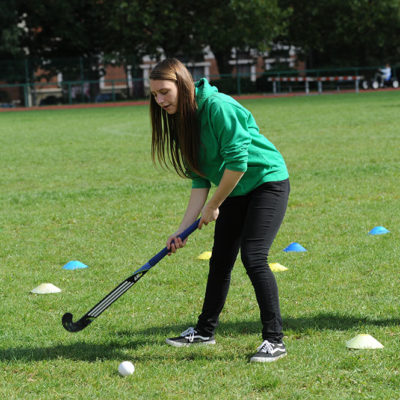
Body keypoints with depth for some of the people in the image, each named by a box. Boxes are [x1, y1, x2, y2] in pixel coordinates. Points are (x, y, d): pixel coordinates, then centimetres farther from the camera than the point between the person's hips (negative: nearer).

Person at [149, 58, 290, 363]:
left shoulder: (218, 107, -24)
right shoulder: (183, 120, 2)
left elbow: (237, 162, -26)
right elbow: (200, 180, 2)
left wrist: (213, 206, -14)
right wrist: (184, 228, -5)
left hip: (267, 181, -9)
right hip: (234, 192, 9)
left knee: (253, 257, -19)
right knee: (220, 261, 14)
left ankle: (275, 340, -12)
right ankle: (205, 331, 30)